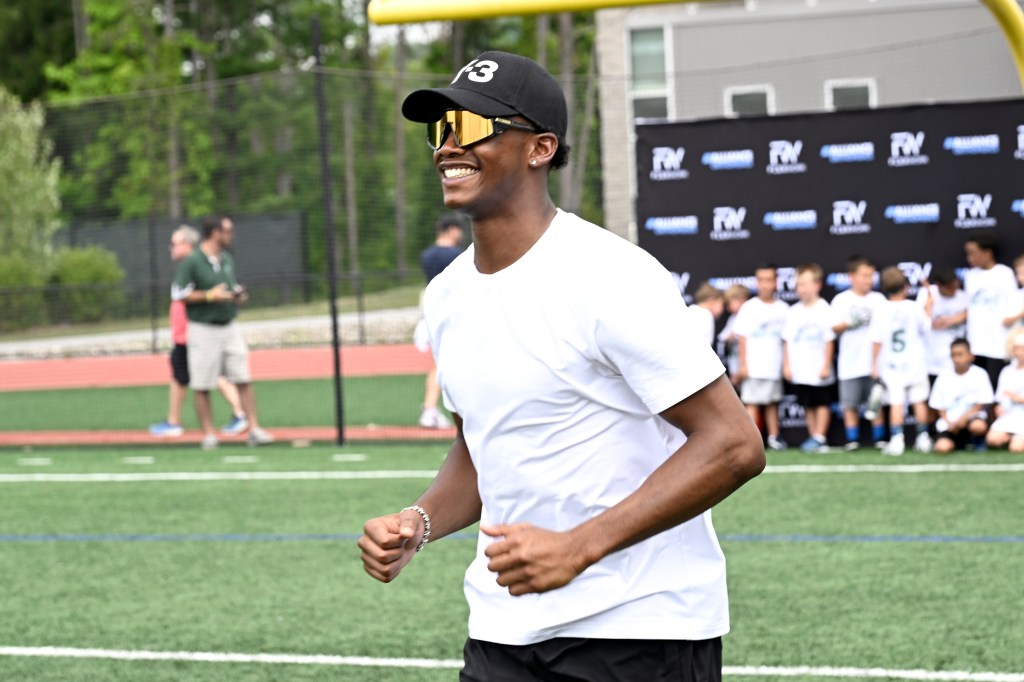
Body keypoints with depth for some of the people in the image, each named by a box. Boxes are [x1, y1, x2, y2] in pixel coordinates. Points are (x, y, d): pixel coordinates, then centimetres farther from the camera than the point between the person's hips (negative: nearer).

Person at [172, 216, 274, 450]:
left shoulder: (227, 259, 12)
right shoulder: (191, 262, -10)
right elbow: (178, 294, -12)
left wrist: (238, 295, 2)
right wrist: (209, 295, -19)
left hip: (229, 327, 6)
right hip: (203, 331, -6)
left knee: (244, 380, -1)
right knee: (202, 386, 0)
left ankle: (254, 430, 1)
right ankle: (208, 435, 7)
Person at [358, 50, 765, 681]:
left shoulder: (610, 276, -15)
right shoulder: (447, 295, 9)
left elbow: (734, 446, -19)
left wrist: (577, 547, -25)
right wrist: (421, 523, 1)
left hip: (640, 629, -6)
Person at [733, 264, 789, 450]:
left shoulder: (783, 309, 6)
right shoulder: (749, 308, -2)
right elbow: (742, 337, -2)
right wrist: (743, 364, -7)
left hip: (774, 365, 3)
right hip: (754, 366, -3)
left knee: (772, 402, 9)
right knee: (752, 403, -4)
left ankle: (774, 437, 15)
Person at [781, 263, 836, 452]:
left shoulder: (824, 311, -8)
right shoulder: (793, 312, 5)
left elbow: (829, 341, -8)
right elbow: (787, 340, 7)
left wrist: (826, 366, -10)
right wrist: (786, 364, 2)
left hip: (819, 371, -4)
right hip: (800, 371, 5)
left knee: (822, 403, 2)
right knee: (808, 405, 10)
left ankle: (819, 437, 5)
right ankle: (813, 436, 17)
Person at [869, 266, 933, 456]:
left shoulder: (880, 311, -8)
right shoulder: (914, 307, -6)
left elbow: (876, 341, -8)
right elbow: (925, 328, 9)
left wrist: (874, 364, 0)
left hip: (891, 365, -1)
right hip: (914, 363, 1)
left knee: (896, 403, -3)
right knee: (919, 401, 10)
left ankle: (896, 440, -12)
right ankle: (923, 438, 15)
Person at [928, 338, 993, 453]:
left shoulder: (979, 374, -5)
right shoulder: (944, 376, 1)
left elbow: (982, 404, -6)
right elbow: (939, 406, 5)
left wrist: (964, 418, -18)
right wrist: (948, 422, -12)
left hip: (973, 415, -2)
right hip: (950, 421, 2)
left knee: (978, 426, -38)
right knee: (942, 447, -25)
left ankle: (978, 441, 0)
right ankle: (961, 442, 10)